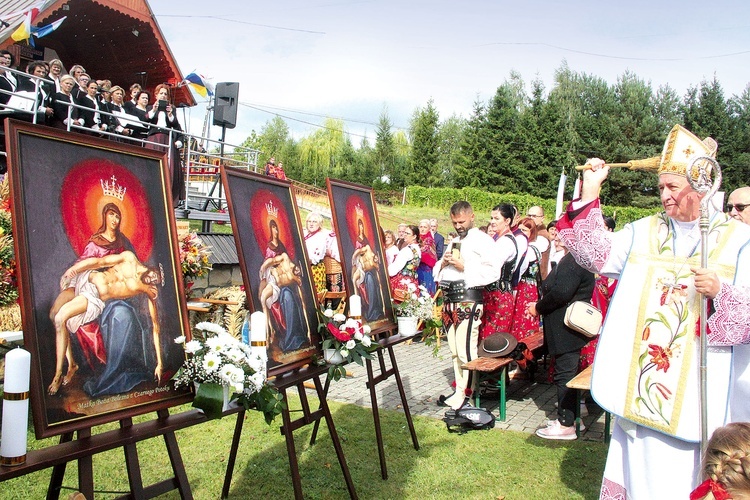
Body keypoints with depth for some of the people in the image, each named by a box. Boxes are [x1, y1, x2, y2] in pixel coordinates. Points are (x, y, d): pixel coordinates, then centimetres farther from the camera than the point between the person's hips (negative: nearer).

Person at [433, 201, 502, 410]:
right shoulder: (454, 242, 24)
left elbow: (493, 272, -16)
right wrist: (443, 263, 4)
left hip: (468, 300, -8)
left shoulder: (483, 240, -3)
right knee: (455, 350, 12)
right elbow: (437, 272, 26)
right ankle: (459, 391, 21)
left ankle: (465, 395, -1)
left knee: (466, 351, -10)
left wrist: (464, 267, -17)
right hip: (449, 299, 8)